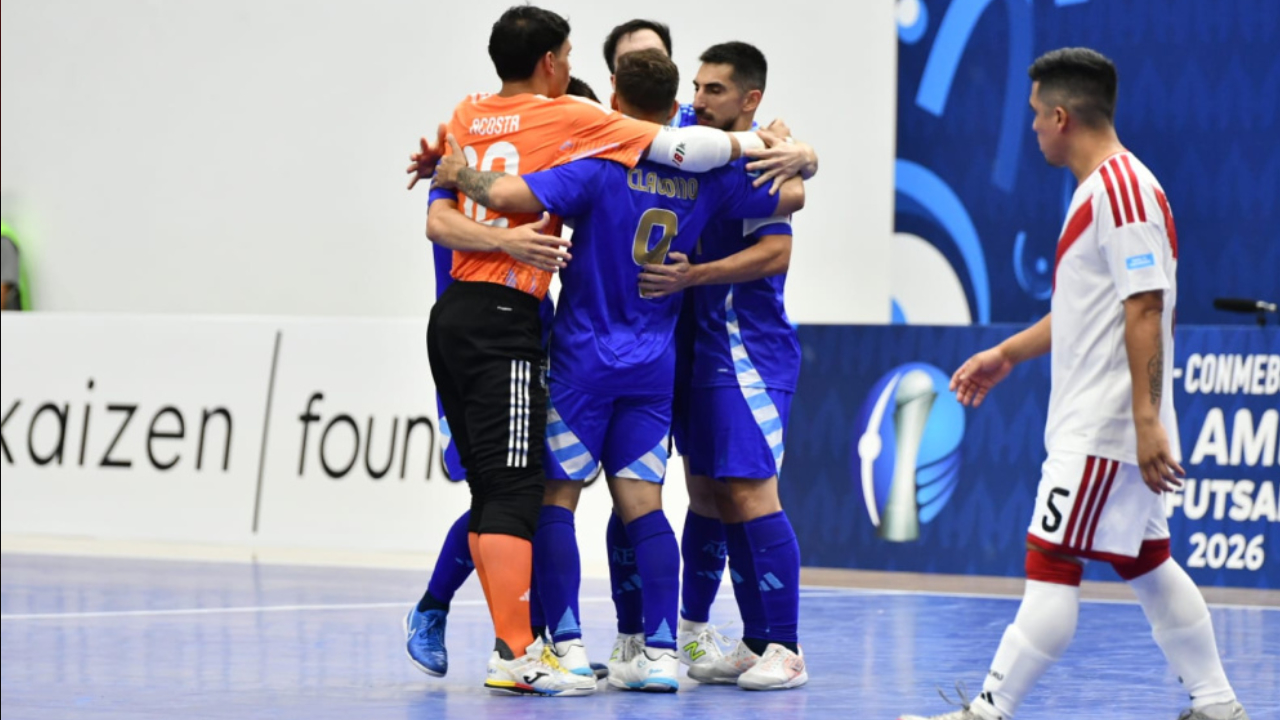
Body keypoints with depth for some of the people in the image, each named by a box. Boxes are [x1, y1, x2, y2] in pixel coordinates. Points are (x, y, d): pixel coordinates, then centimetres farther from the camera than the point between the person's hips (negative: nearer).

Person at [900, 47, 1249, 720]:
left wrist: (1147, 420, -25)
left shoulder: (1123, 190, -16)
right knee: (1147, 565, 13)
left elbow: (1145, 309, -22)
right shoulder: (1099, 190, 16)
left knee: (1052, 567, -8)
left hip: (1104, 428, -10)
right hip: (1094, 423, 10)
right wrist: (1007, 353, 28)